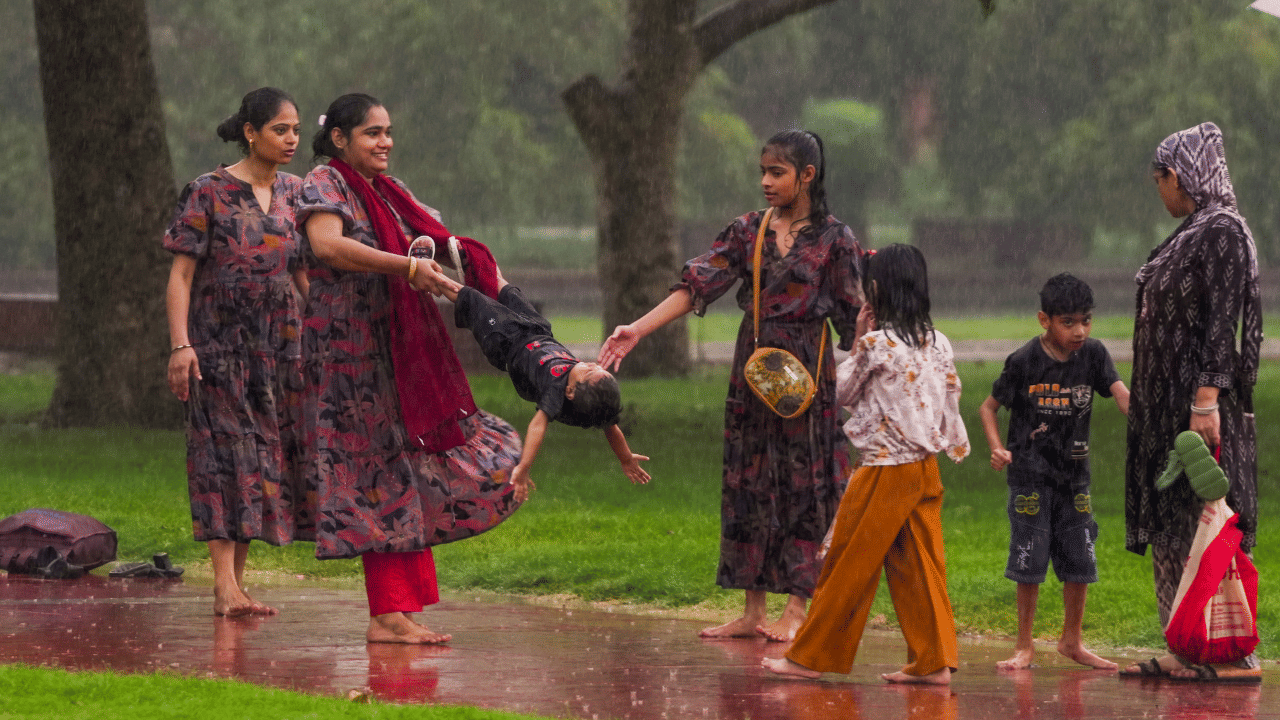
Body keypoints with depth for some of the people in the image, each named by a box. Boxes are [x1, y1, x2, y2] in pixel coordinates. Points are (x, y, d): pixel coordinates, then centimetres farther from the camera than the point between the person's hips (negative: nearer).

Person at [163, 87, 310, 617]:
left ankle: (235, 583, 7)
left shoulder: (294, 192, 10)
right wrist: (180, 345, -16)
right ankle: (225, 586, -16)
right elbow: (181, 274, -7)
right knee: (227, 454, -11)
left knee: (268, 457, 3)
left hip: (279, 348, 5)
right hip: (221, 346, -5)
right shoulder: (210, 193, -6)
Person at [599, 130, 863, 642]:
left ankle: (796, 609, 4)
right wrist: (638, 329, -14)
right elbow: (696, 286, -3)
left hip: (807, 369, -4)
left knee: (803, 481, -2)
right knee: (750, 480, 5)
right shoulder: (748, 232, 5)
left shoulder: (833, 239, -4)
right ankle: (753, 611, 10)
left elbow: (851, 315, -2)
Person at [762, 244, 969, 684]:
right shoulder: (938, 344, 4)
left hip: (883, 470, -6)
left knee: (848, 565, 1)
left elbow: (842, 392, 0)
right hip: (926, 468, 6)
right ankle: (934, 661, 3)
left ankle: (810, 657, 9)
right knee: (920, 565, 8)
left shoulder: (876, 345, -14)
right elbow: (951, 404, 10)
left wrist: (858, 339, 5)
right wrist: (956, 448, 23)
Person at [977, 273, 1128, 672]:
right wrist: (997, 448, -16)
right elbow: (988, 407, -1)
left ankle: (1072, 640, 24)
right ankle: (1025, 646, 9)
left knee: (1079, 560, 7)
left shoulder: (1093, 354, -1)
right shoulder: (1025, 361, -10)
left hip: (1074, 472, 4)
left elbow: (1120, 393, -13)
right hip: (1030, 474, -4)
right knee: (1029, 561, -3)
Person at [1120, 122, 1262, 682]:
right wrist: (1143, 401, 20)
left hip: (1201, 398, -10)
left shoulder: (1223, 232, -13)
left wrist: (1206, 399, -25)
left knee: (1209, 521, -9)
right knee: (1172, 523, 10)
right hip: (1167, 403, 10)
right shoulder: (1191, 233, 16)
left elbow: (1222, 321, -20)